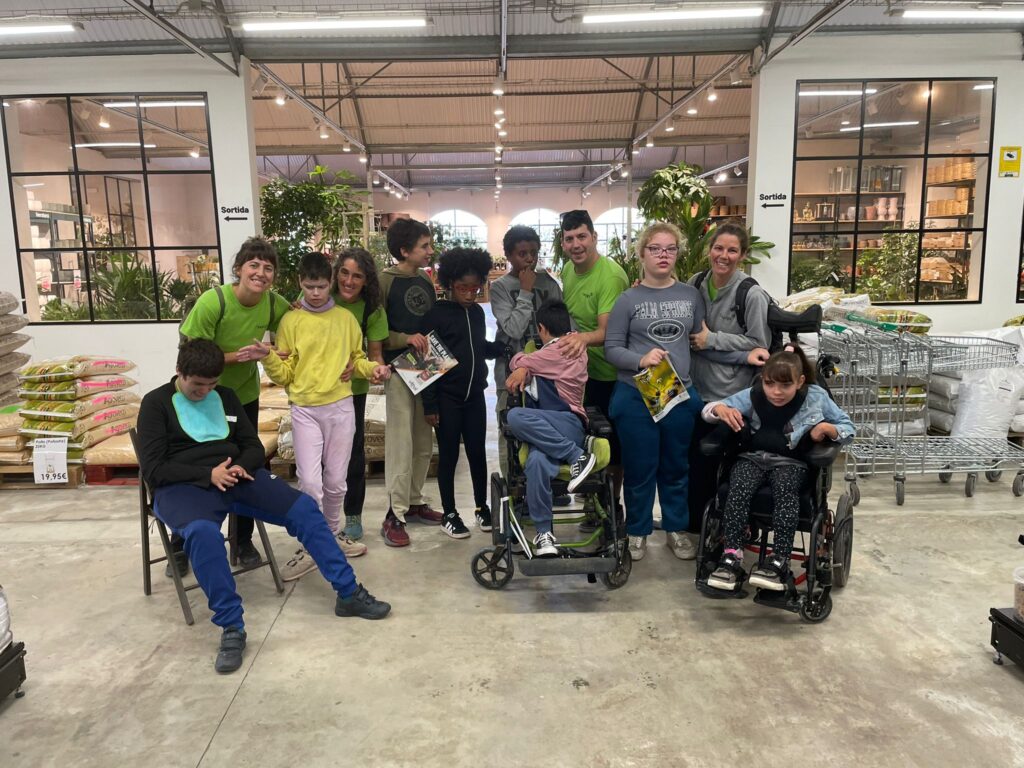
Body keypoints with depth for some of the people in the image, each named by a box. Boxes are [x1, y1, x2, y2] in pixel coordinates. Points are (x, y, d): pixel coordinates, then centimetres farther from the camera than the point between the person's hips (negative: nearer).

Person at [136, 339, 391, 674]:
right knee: (203, 532, -39)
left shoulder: (225, 396, 15)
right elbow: (153, 469, -6)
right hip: (183, 487, -4)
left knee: (303, 507, -17)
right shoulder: (156, 403, 3)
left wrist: (240, 466, -9)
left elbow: (254, 447, 15)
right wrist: (208, 474, -17)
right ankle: (231, 627, -29)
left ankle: (349, 593, -11)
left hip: (234, 477, 4)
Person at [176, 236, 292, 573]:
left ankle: (244, 541, 28)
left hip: (245, 397, 3)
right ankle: (180, 547, 26)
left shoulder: (274, 304, -14)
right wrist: (235, 357, -31)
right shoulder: (212, 301, -25)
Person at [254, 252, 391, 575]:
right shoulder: (291, 321, 2)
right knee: (309, 482, -8)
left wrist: (373, 368, -6)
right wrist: (269, 357, -16)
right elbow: (284, 375, 2)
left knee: (336, 480, 9)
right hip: (305, 410, -1)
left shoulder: (346, 319, 7)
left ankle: (333, 535, 29)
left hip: (341, 407, 2)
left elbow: (357, 359, 15)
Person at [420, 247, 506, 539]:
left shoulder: (477, 312, 5)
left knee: (477, 452, 11)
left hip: (475, 394, 5)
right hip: (446, 397, -4)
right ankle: (449, 514, 19)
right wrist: (429, 404, -13)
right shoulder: (436, 313, -10)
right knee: (449, 455, 5)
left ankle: (481, 507, 28)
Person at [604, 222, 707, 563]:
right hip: (635, 396, -3)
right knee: (639, 469, 9)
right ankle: (637, 531, 27)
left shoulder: (691, 295, 5)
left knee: (676, 467, 16)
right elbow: (612, 348, -7)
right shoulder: (628, 300, -5)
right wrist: (641, 360, -22)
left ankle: (676, 528, 34)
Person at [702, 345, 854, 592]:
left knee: (785, 489, -35)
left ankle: (779, 560, -32)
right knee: (738, 487, -31)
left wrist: (828, 428, -16)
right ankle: (732, 556, -29)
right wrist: (721, 409, -24)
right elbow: (707, 410, 1)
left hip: (791, 462, -1)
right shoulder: (752, 396, -2)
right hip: (753, 457, 1)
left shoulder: (816, 398, -2)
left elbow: (848, 429, 7)